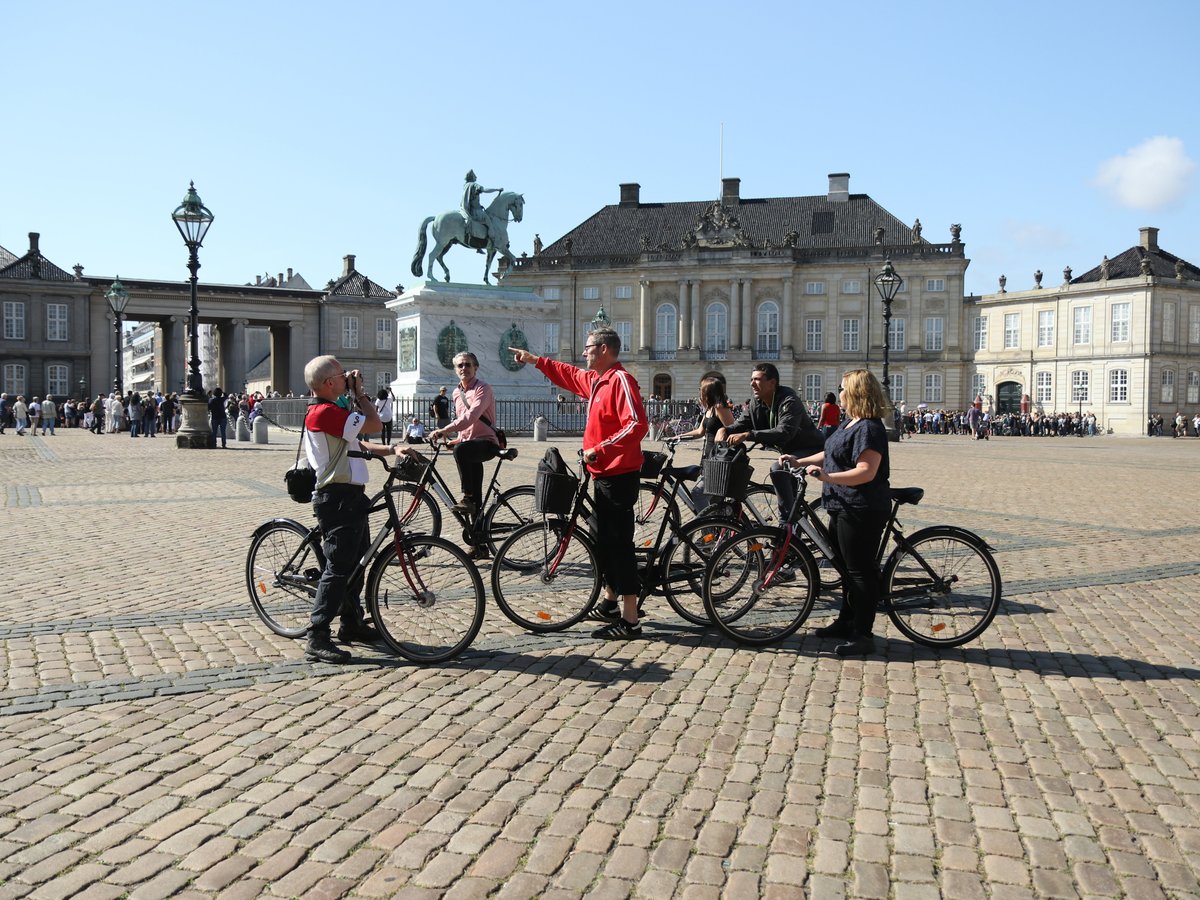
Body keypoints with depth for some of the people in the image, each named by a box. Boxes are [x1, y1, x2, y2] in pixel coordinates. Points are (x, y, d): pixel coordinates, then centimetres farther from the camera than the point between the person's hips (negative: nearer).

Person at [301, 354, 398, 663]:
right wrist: (360, 392, -8)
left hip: (351, 497, 11)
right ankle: (317, 640, -6)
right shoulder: (325, 412, -18)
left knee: (357, 561, 19)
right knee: (338, 567, -9)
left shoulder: (332, 412, 17)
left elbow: (360, 445, 19)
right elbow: (374, 424, -22)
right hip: (338, 498, -11)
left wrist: (392, 449, 6)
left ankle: (352, 623, 32)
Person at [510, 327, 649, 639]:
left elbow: (637, 425, -26)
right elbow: (567, 374, 33)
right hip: (604, 473, 10)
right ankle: (610, 602, 34)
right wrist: (535, 360, 36)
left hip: (619, 474, -10)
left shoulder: (621, 379, -16)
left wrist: (599, 450, -25)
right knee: (604, 540, 19)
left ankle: (629, 621, -4)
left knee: (619, 543, -8)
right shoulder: (596, 380, 13)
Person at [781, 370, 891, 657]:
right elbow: (831, 455, 23)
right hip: (843, 507, 11)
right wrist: (799, 461, 15)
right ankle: (846, 622, 32)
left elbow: (866, 472, -28)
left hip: (862, 512, -11)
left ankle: (863, 636, 5)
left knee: (861, 570, -3)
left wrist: (827, 477, -38)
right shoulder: (851, 423, 14)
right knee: (847, 567, 19)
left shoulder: (869, 428, -19)